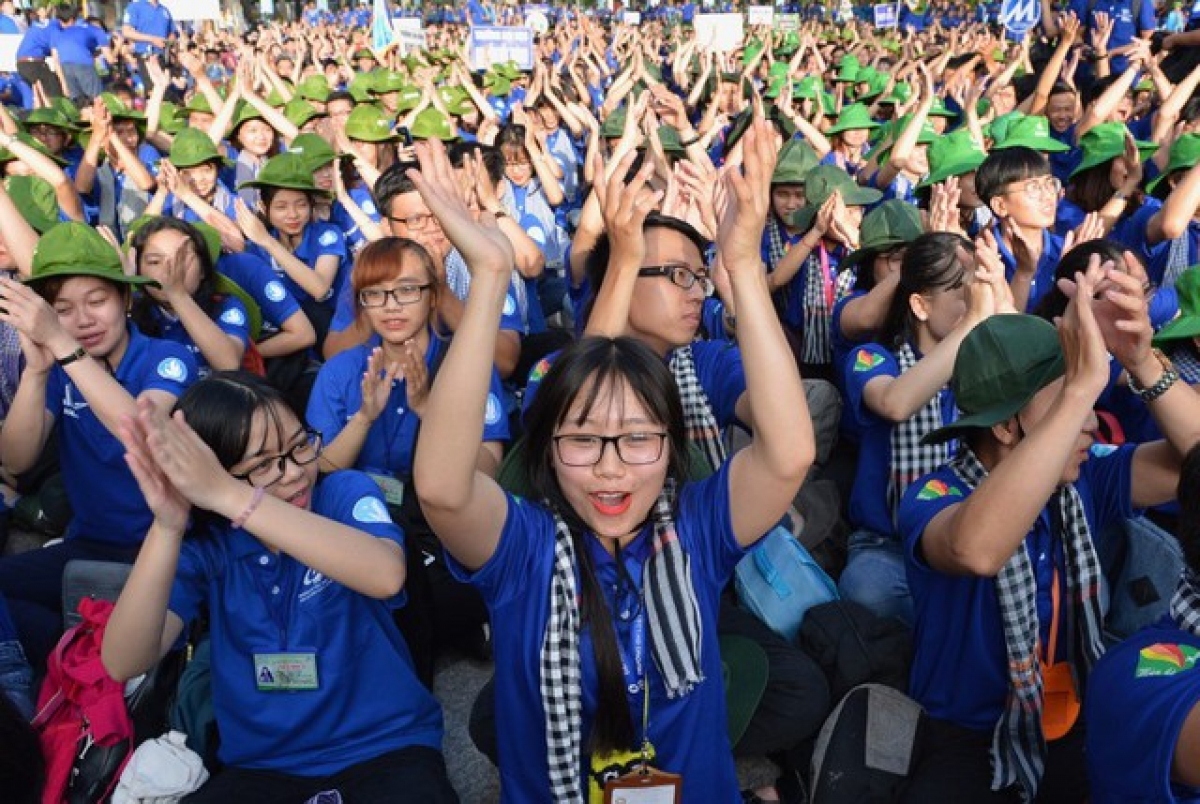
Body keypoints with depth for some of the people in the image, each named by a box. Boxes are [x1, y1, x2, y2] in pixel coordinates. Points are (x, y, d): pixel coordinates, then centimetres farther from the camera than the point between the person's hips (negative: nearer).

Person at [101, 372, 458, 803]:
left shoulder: (346, 492, -8)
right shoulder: (203, 541, -4)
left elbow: (387, 575, -31)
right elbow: (123, 664, -16)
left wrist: (229, 497, -36)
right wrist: (168, 526, -31)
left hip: (385, 745, -2)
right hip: (261, 764, 3)